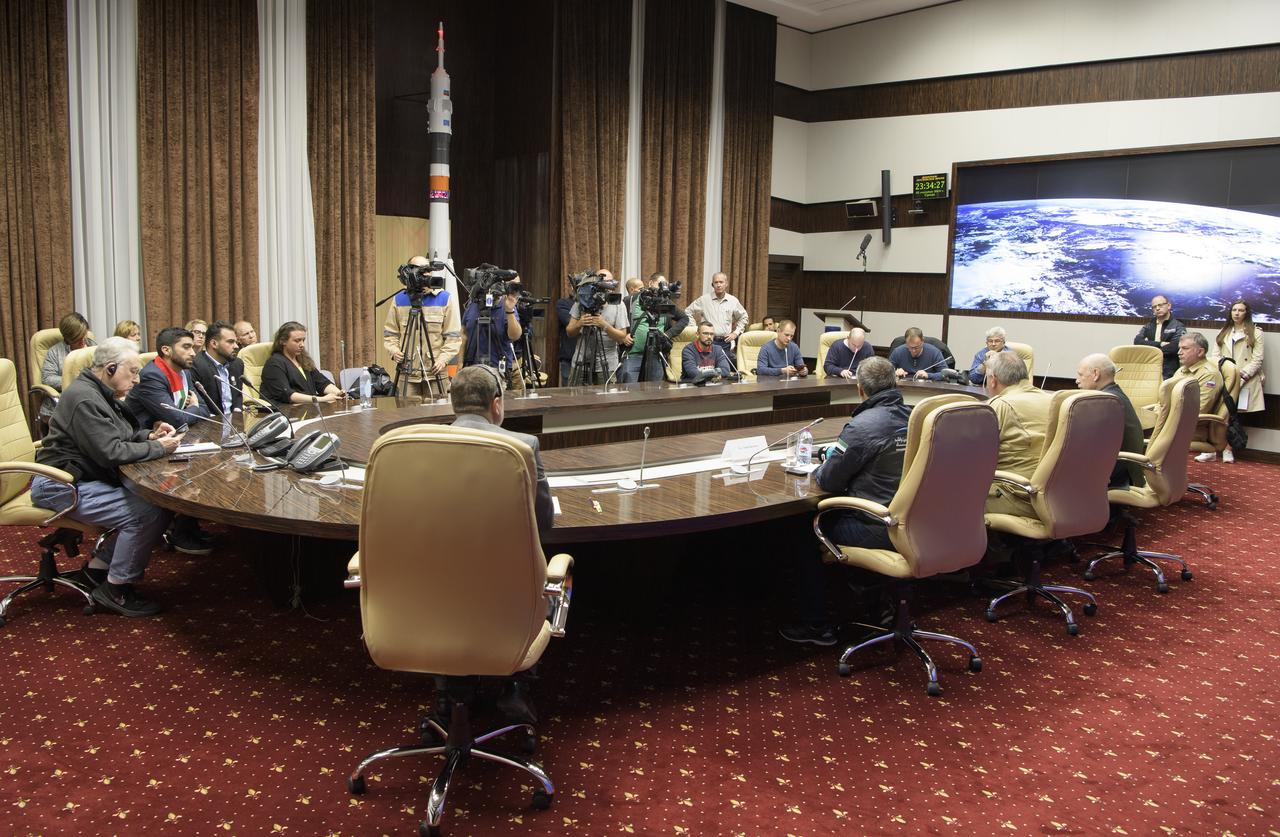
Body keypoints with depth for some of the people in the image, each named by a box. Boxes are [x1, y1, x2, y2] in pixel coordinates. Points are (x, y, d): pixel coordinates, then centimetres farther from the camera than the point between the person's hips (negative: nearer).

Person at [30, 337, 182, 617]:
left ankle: (99, 566, 8)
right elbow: (111, 452, -27)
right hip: (62, 485, -10)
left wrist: (149, 435, 1)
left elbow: (119, 436, 21)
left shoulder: (100, 393, 12)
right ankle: (116, 590, -6)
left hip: (88, 476, 10)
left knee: (161, 502, -3)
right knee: (146, 514, -23)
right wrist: (158, 448, -18)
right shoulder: (84, 398, -21)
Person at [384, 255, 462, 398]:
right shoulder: (399, 300, 9)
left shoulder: (445, 298, 3)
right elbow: (390, 333, 13)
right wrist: (394, 351, -5)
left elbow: (453, 336, 1)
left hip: (436, 372, -1)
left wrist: (444, 358, -11)